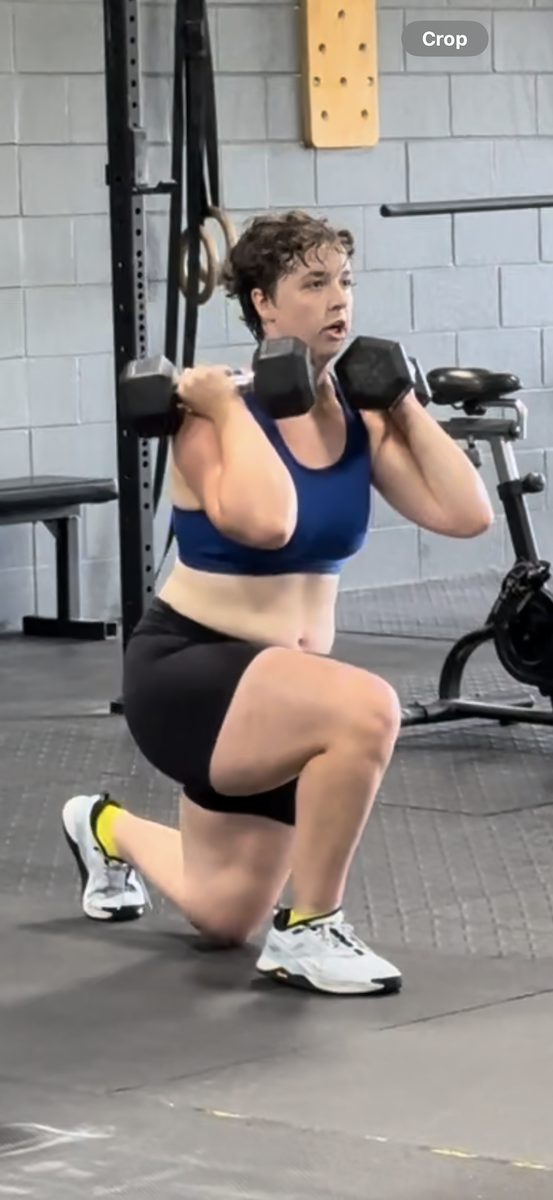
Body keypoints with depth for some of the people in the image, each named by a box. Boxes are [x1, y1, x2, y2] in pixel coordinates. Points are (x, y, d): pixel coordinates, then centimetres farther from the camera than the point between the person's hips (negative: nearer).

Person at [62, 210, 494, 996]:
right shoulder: (214, 418, -19)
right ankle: (307, 931, -17)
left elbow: (467, 514, -11)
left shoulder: (360, 420, -1)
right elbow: (264, 522, -40)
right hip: (187, 672, -7)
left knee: (224, 918, 21)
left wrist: (405, 408, -6)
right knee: (364, 710, -37)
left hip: (276, 683, 7)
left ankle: (108, 829, 52)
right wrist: (228, 408, -27)